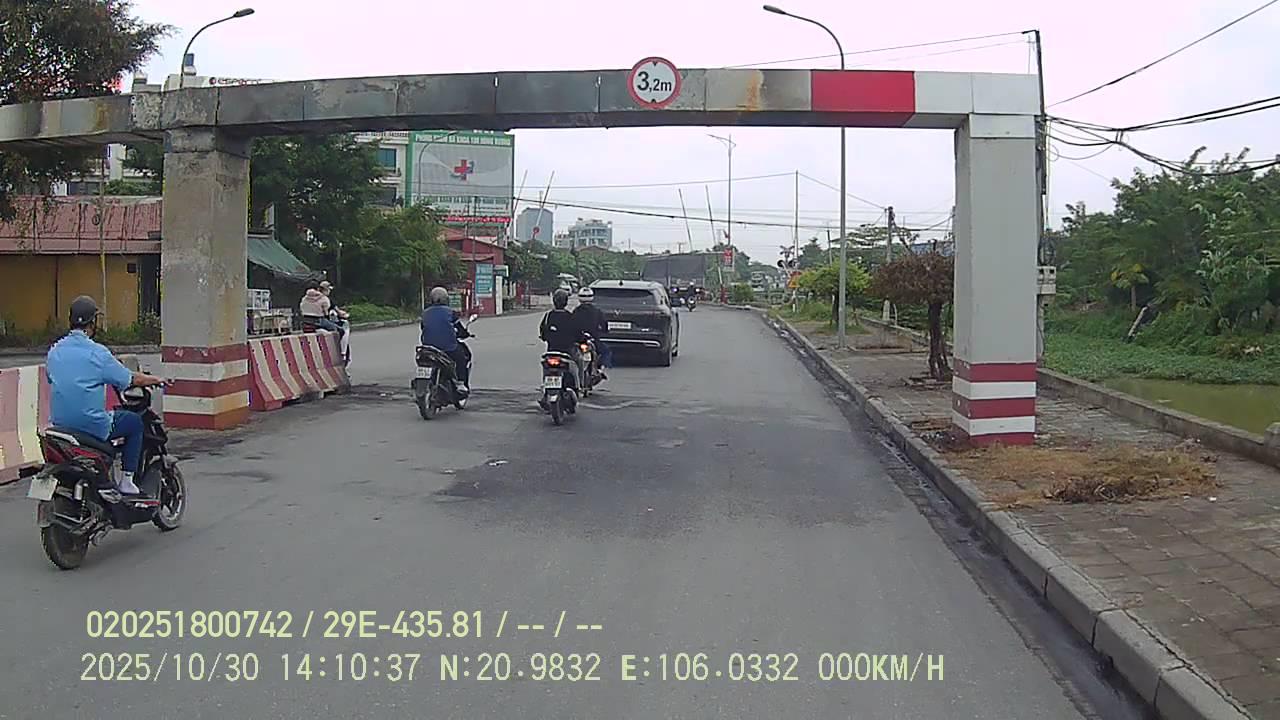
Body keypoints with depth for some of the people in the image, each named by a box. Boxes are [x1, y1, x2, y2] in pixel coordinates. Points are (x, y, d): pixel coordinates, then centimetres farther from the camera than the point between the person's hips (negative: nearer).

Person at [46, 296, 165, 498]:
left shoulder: (54, 351, 5)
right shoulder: (97, 353, -14)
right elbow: (129, 380, -7)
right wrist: (155, 380, 13)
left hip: (59, 422, 7)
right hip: (92, 425, -7)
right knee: (135, 422, 15)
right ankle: (127, 481, 10)